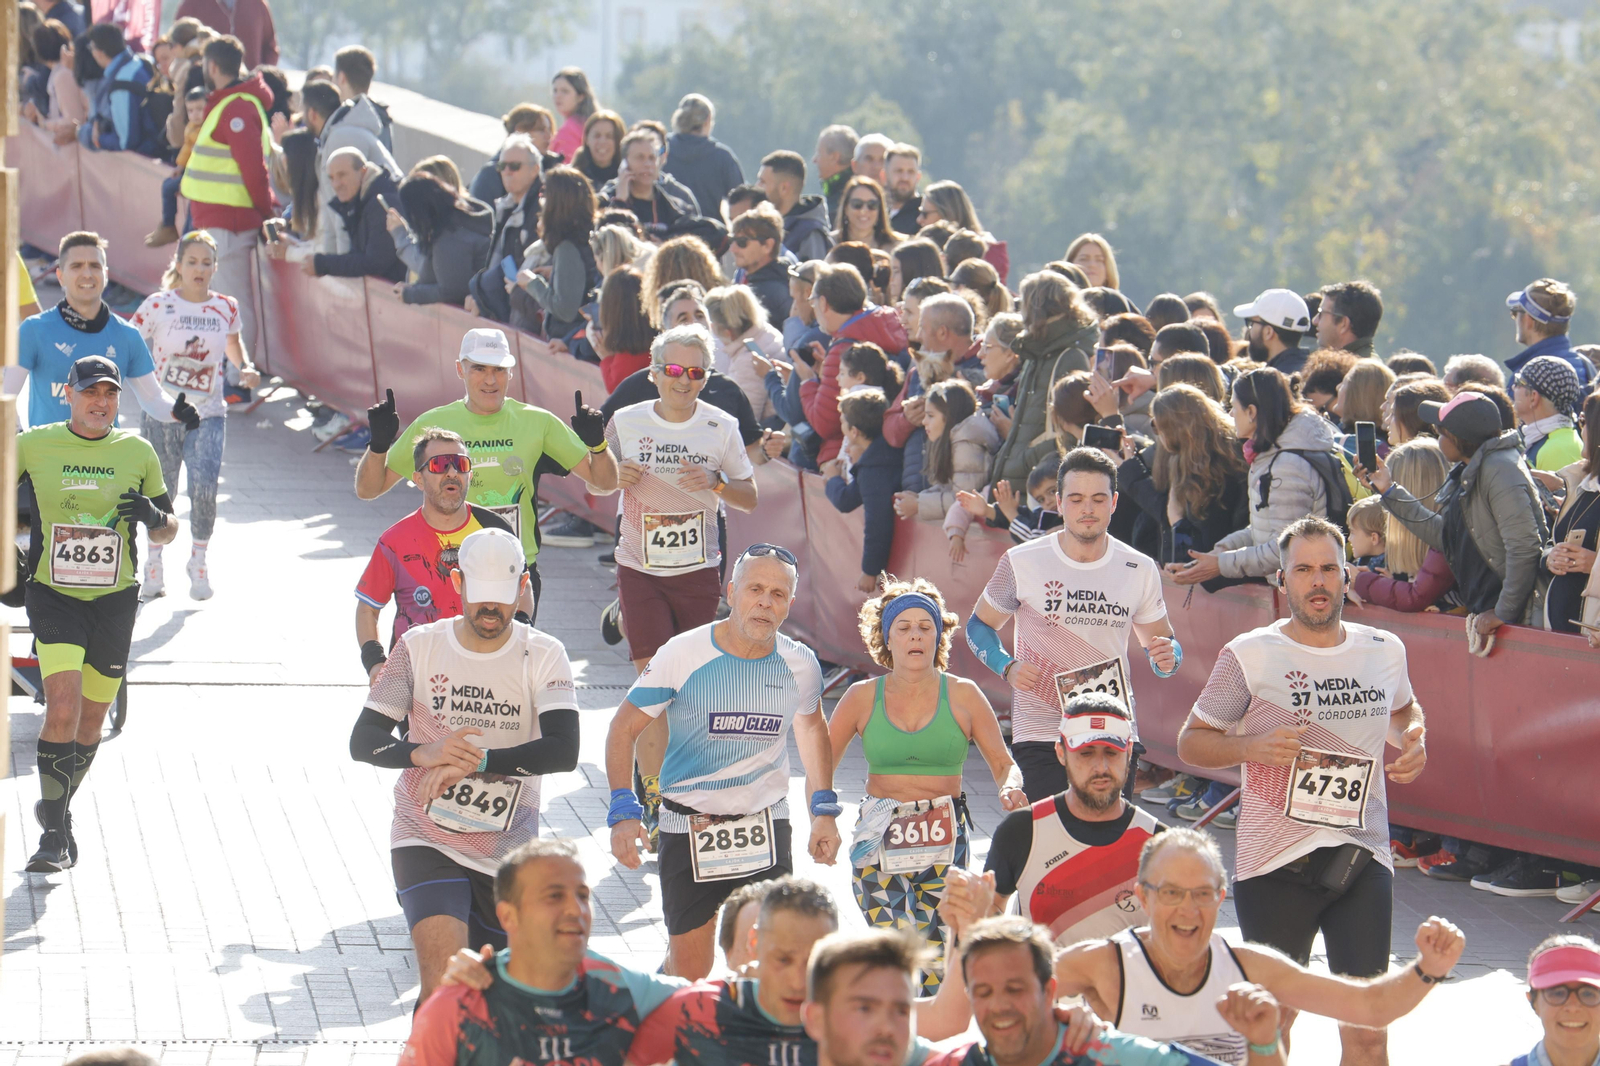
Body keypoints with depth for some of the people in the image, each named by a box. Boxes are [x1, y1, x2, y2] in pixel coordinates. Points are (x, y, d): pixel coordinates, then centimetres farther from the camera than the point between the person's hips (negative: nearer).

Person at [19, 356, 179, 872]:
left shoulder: (137, 452, 3)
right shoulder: (33, 446, -2)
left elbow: (168, 531, 11)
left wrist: (153, 516, -12)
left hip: (115, 599, 3)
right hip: (53, 595, -3)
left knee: (90, 720, 10)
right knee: (63, 708, -18)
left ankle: (56, 807, 33)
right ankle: (54, 834, -13)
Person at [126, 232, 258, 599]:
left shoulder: (226, 308, 2)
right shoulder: (158, 305, -5)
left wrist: (246, 368, 2)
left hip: (208, 416, 1)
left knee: (204, 489, -15)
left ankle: (199, 562, 6)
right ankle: (154, 566, 26)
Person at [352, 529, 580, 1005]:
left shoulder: (543, 656, -3)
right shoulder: (419, 647, 0)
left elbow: (563, 750, -17)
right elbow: (362, 740, -4)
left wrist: (473, 762, -26)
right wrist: (423, 754, -25)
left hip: (508, 855, 1)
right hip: (426, 841, -1)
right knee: (442, 969, -24)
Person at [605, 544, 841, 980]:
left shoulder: (800, 666, -3)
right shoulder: (683, 656, -12)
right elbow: (624, 729, -6)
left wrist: (824, 809, 15)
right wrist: (623, 810, -17)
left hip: (765, 829, 2)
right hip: (688, 828, -2)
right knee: (688, 971, 4)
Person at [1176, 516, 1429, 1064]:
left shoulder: (1384, 650, 7)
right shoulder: (1248, 656, -3)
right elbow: (1191, 742, 2)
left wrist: (1414, 741, 6)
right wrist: (1254, 746, -16)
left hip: (1363, 860, 3)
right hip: (1274, 864, -3)